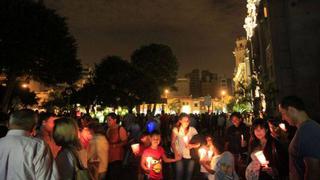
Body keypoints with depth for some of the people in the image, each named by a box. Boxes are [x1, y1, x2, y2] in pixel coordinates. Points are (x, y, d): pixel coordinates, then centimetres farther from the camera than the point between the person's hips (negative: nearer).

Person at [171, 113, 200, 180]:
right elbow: (172, 143, -3)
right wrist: (175, 152, -19)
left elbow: (198, 143, 2)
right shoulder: (176, 129, -1)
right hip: (180, 156, -2)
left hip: (191, 156, 2)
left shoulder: (192, 130, 2)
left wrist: (192, 145, -17)